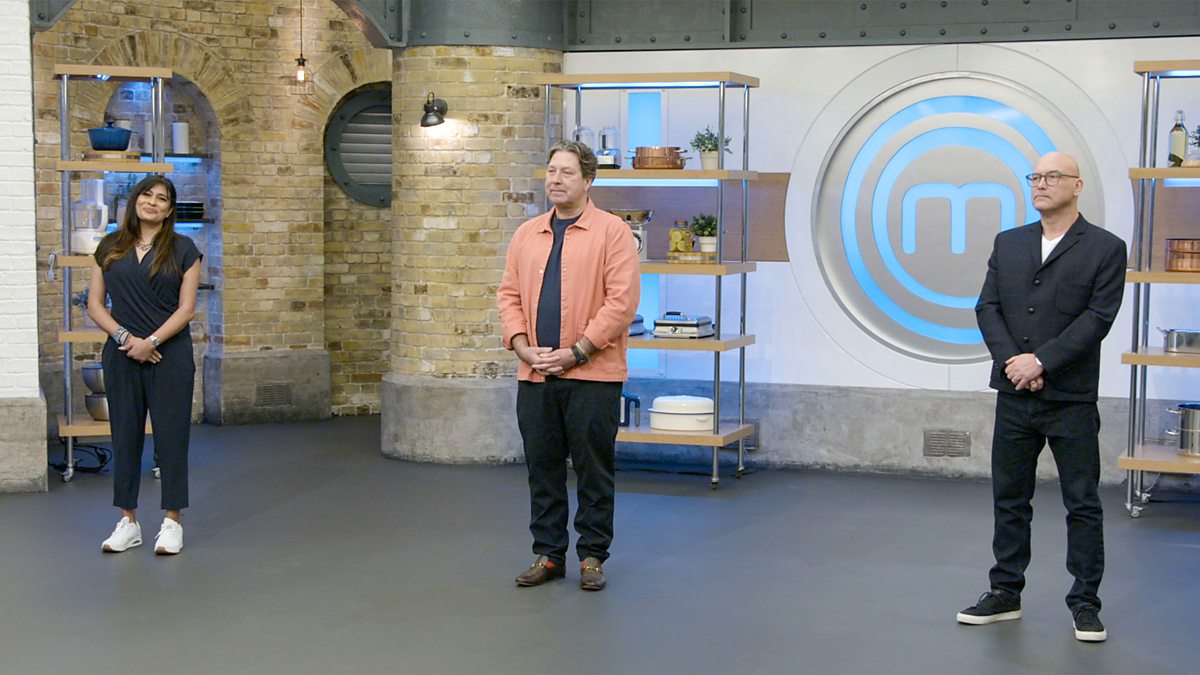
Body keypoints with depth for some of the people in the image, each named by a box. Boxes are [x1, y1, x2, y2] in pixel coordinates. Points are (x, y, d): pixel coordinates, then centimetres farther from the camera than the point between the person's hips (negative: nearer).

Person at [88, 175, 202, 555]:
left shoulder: (182, 250, 1)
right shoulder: (110, 248, 9)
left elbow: (186, 309, -3)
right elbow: (94, 304, 7)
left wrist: (151, 341, -13)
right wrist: (124, 337, -9)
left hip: (169, 355, -2)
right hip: (121, 354, 3)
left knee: (170, 435, -1)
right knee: (125, 436, 6)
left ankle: (172, 522, 8)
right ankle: (128, 522, 15)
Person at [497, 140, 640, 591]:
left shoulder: (612, 232, -4)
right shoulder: (527, 235, 13)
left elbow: (622, 300, -12)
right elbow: (509, 294, 13)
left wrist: (576, 352, -15)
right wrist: (522, 346, -3)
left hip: (592, 376, -5)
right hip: (535, 376, 5)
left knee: (593, 470, 2)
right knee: (542, 469, 9)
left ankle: (592, 557, 13)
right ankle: (548, 555, 20)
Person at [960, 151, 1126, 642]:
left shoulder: (1105, 248, -2)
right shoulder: (1008, 244, 11)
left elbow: (1098, 318, -10)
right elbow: (987, 308, 5)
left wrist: (1041, 361, -16)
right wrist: (1011, 360, -11)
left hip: (1072, 399, -4)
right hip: (1014, 398, 4)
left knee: (1083, 504, 2)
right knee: (1009, 500, 10)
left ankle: (1085, 602, 10)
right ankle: (1005, 594, 20)